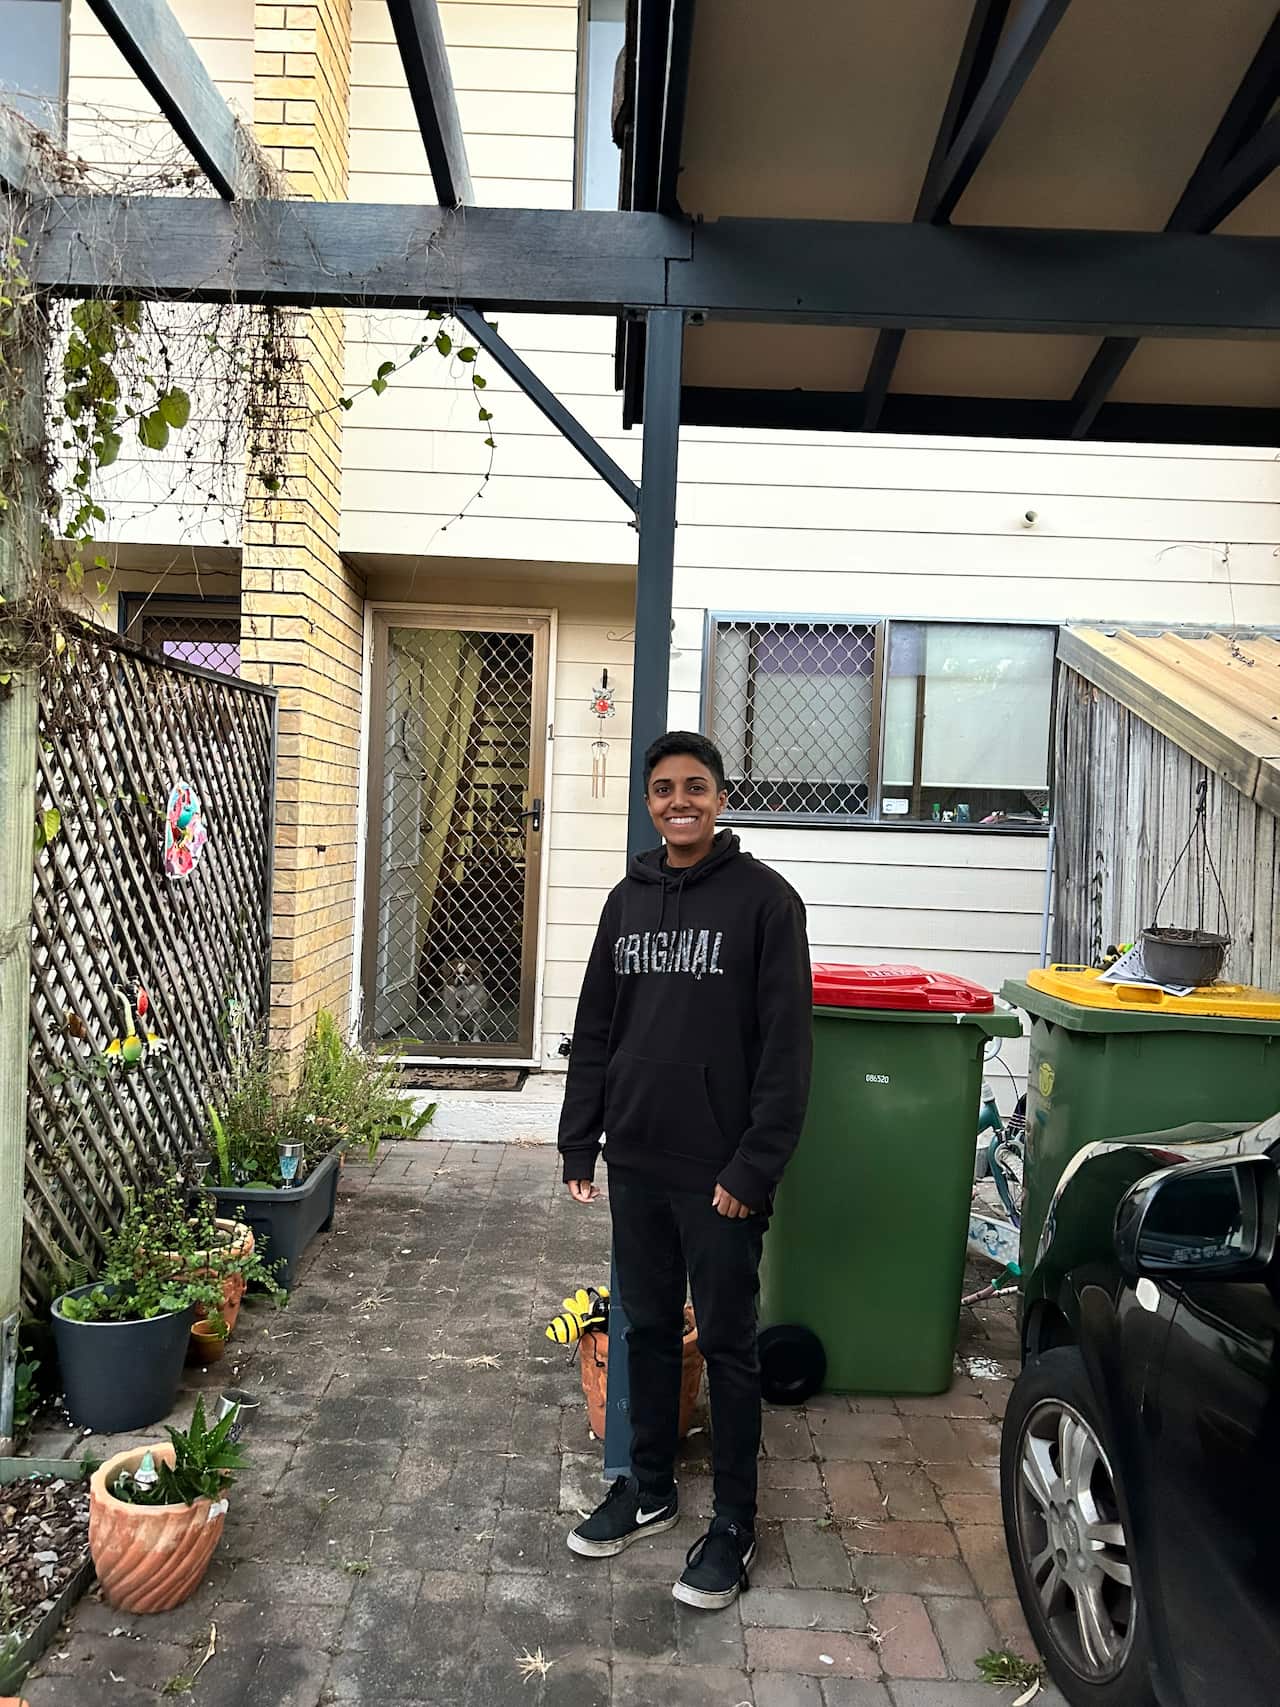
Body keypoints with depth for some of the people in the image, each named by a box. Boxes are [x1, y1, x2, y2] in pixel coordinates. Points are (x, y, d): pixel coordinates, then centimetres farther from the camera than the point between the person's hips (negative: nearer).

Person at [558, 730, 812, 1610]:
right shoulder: (630, 898, 8)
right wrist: (581, 1141, 9)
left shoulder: (764, 897, -9)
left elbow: (786, 1044, -12)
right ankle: (649, 1487, 37)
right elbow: (595, 1031, 12)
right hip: (636, 1163, 5)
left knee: (728, 1343, 8)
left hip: (719, 1173, -5)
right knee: (648, 1328, 18)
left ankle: (734, 1522, 24)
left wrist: (755, 1166, -16)